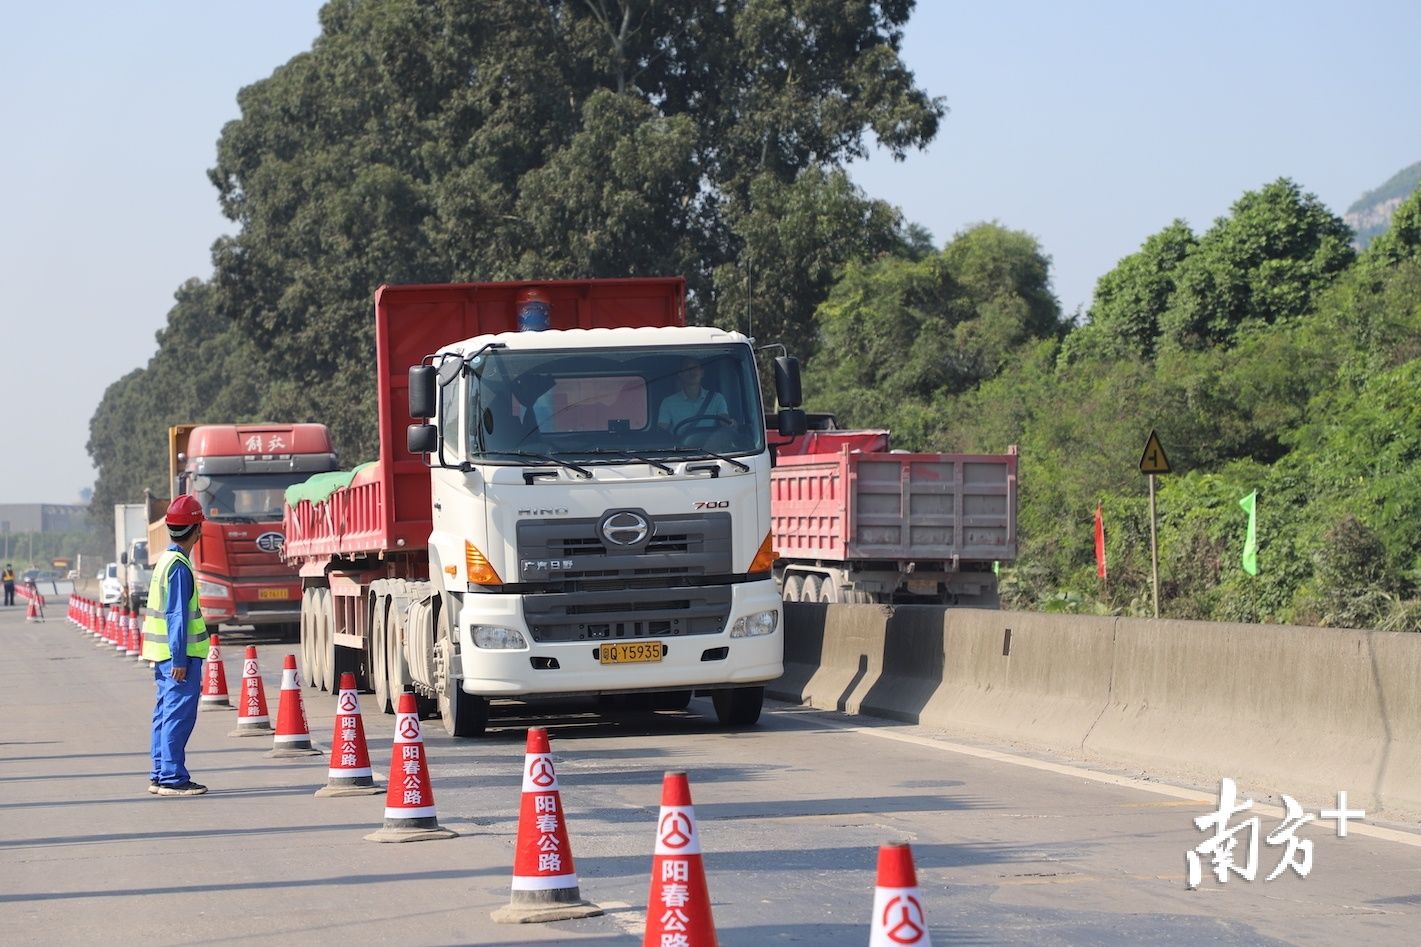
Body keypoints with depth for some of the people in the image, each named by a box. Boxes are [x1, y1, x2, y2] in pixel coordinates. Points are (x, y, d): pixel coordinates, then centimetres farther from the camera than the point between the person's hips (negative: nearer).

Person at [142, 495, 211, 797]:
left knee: (166, 713, 13)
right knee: (179, 715, -8)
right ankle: (172, 778, -8)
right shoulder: (179, 566, -16)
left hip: (164, 656, 10)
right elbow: (177, 616, -19)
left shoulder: (166, 560, 14)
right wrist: (179, 659, -20)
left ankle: (160, 776, 17)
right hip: (179, 654, -10)